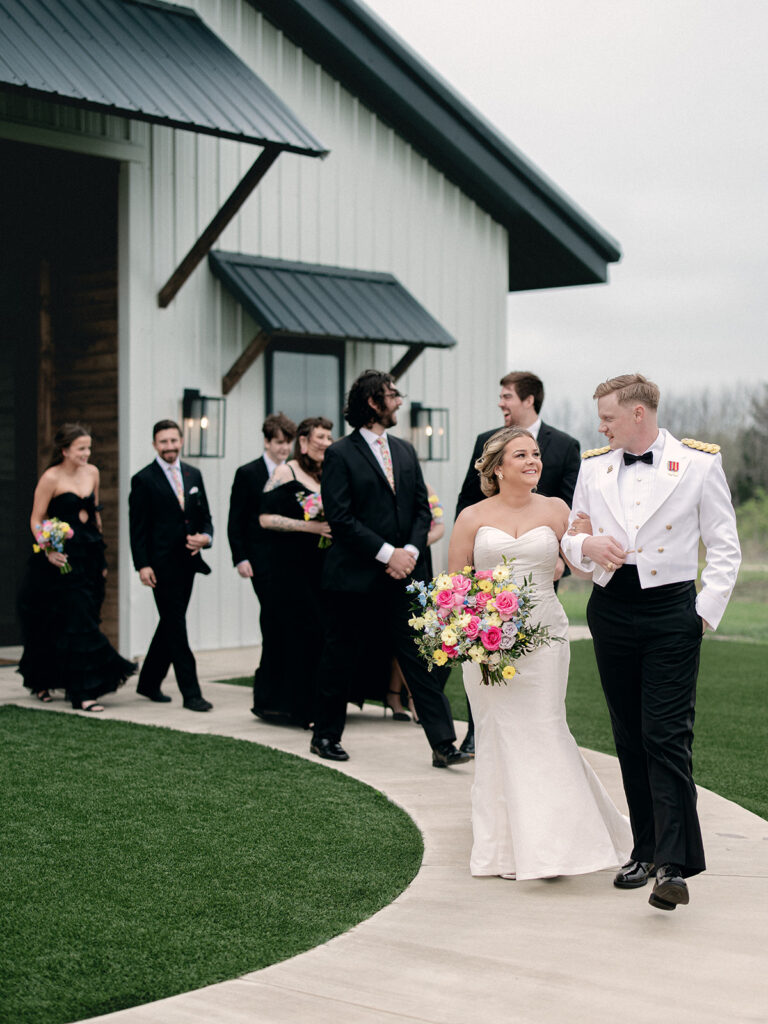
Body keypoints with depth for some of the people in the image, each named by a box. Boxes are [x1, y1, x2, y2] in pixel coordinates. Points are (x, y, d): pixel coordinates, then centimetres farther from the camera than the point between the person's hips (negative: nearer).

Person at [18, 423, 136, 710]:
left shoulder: (92, 472, 9)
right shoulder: (51, 478, -9)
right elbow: (36, 520, -8)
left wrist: (100, 556, 18)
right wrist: (48, 550, -24)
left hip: (89, 556, 6)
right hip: (62, 558, -6)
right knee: (77, 622, -8)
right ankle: (81, 691, -2)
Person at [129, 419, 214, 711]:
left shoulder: (194, 475, 13)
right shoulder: (143, 480, -3)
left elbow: (205, 516, 16)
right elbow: (137, 527, -6)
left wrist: (205, 537, -6)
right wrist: (142, 565, -14)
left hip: (187, 562, 6)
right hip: (161, 564, -6)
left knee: (171, 624, 13)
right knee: (175, 625, -6)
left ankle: (149, 682, 28)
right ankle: (190, 692, -5)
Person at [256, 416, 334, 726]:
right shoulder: (286, 473, -4)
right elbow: (266, 518, -11)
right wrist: (311, 527, -18)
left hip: (321, 566, 6)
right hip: (291, 566, -6)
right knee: (302, 632, -7)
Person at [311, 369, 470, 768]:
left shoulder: (405, 451, 14)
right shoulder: (340, 454, -5)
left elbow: (421, 508, 13)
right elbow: (340, 517, -13)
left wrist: (411, 551, -5)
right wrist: (387, 553, -16)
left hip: (403, 576, 5)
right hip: (355, 578, -5)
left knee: (423, 659, -1)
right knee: (341, 661, 6)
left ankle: (443, 744, -2)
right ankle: (325, 736, 23)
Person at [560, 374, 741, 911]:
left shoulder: (699, 462, -1)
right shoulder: (594, 466, 11)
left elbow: (724, 548, 2)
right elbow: (571, 539, 18)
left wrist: (707, 611, -7)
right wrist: (586, 545, -5)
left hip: (671, 611, -4)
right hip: (611, 611, 5)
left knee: (668, 739, -11)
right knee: (630, 739, 9)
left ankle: (675, 866, -12)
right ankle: (646, 851, 19)